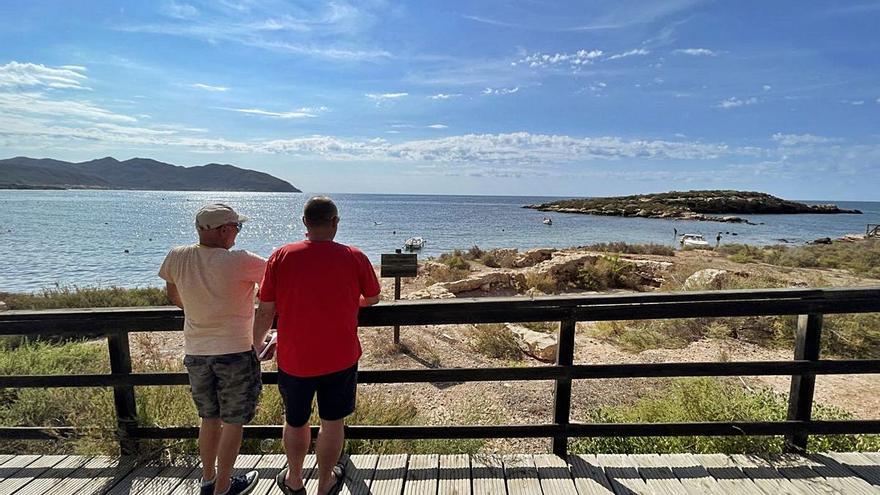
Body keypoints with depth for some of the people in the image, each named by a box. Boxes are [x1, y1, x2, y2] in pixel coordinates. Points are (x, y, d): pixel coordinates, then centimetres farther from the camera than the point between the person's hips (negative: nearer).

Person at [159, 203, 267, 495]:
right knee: (233, 422, 11)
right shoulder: (238, 262, -21)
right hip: (235, 352, -6)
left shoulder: (177, 257, -4)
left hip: (195, 353, 6)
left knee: (209, 418, 22)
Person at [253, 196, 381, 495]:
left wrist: (256, 346, 10)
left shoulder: (281, 257, -10)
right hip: (340, 358, -1)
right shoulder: (354, 258, -10)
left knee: (295, 422, 22)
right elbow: (373, 299, 5)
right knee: (333, 423, 17)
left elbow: (265, 311, -6)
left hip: (294, 359, 1)